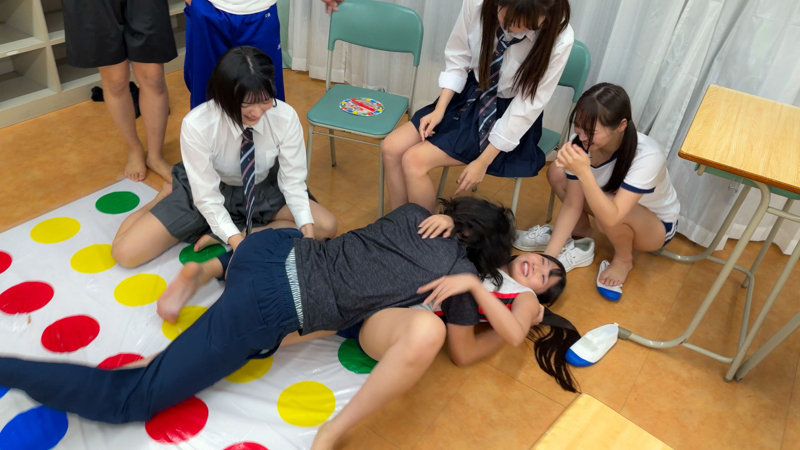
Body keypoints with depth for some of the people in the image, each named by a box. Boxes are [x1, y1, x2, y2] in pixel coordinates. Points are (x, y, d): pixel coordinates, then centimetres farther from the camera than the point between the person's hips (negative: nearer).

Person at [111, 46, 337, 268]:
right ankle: (168, 196, 16)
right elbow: (207, 197, -26)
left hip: (261, 192, 3)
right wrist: (237, 242, -38)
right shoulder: (197, 125, -32)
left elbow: (293, 180, -17)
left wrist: (307, 231, -30)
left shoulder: (286, 117, -26)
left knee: (326, 226, -18)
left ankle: (218, 236, -17)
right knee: (125, 252, -13)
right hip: (206, 193, -2)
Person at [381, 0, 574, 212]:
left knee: (415, 160, -18)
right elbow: (458, 57, -3)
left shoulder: (559, 39, -28)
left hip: (511, 118, -5)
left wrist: (483, 162, -18)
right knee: (391, 147, -8)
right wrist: (439, 109, -12)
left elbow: (528, 107, -20)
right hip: (470, 94, 5)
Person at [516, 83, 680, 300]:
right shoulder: (580, 142, -25)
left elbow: (611, 217, -44)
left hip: (657, 225, -4)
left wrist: (583, 172, -54)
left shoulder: (647, 156, -37)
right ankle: (581, 229, 11)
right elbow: (572, 205, -17)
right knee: (557, 173, -15)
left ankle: (624, 259, -3)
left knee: (607, 212, -36)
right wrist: (547, 257, -23)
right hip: (606, 208, 4)